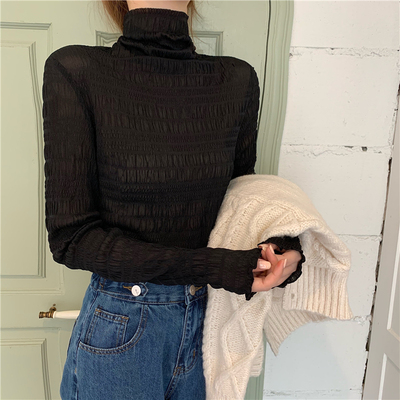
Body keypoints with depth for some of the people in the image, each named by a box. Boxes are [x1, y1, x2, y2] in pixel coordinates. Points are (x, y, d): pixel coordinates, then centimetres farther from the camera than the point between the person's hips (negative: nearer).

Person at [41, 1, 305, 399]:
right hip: (120, 329, -3)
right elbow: (71, 237, -16)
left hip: (209, 317, 4)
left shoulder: (238, 81, -5)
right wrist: (211, 266, -22)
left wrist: (286, 246, -14)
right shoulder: (75, 71, -14)